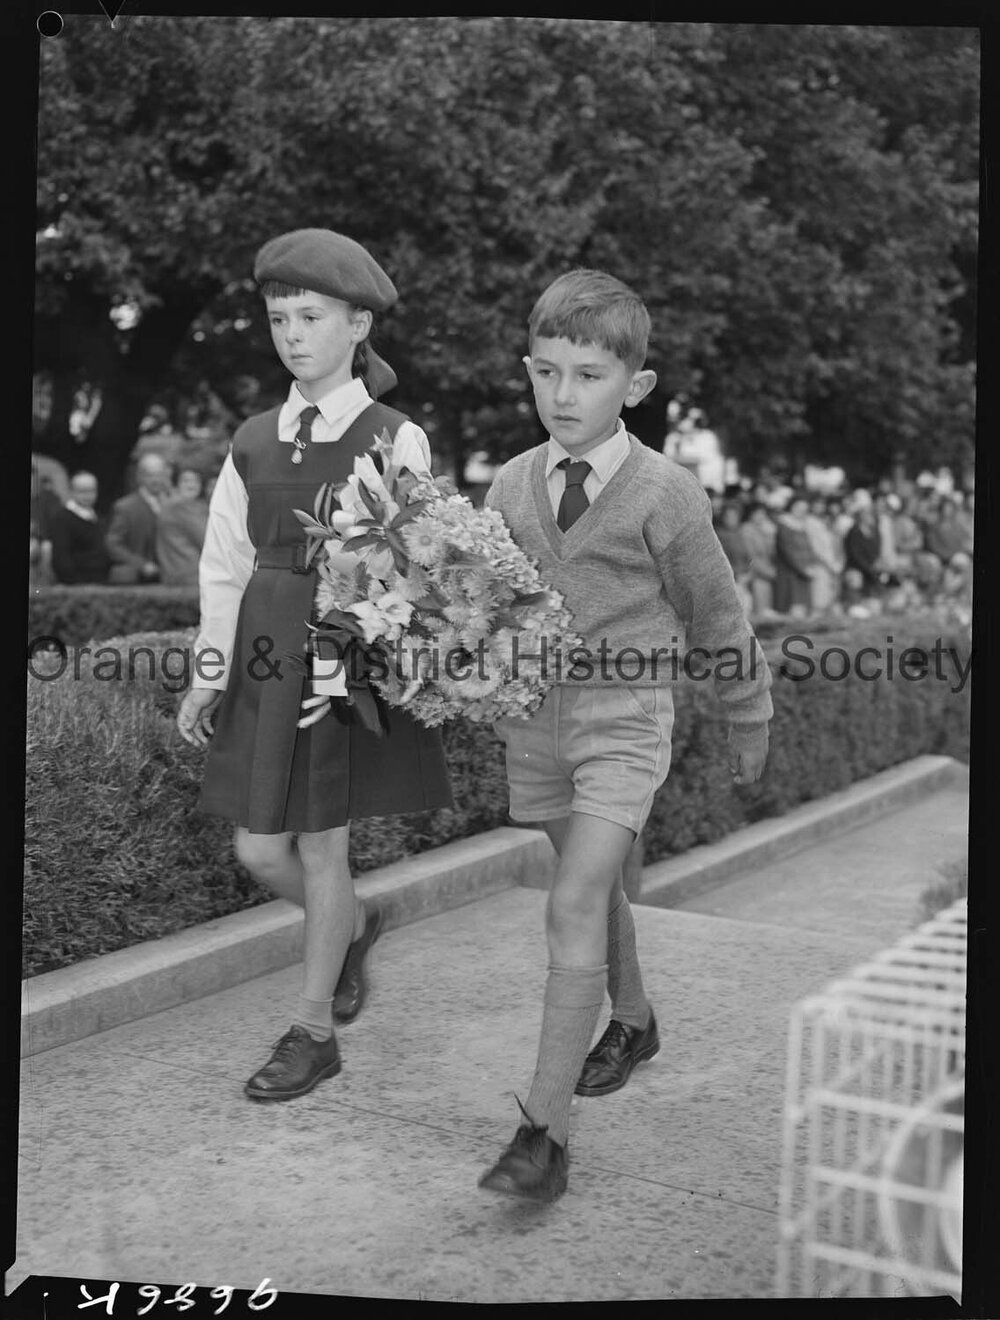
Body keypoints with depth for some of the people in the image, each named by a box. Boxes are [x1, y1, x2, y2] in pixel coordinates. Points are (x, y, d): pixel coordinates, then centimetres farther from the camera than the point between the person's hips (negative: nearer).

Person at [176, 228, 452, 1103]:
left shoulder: (394, 441, -6)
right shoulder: (253, 444, 7)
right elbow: (226, 567, 9)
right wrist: (207, 678, 6)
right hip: (265, 655, 5)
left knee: (321, 847, 5)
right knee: (260, 852, 9)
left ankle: (313, 1032, 23)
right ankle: (354, 928, 41)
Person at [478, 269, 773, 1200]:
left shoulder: (664, 495, -12)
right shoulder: (511, 487, 0)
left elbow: (717, 618, 0)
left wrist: (749, 724, 10)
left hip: (623, 718, -5)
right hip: (535, 718, 5)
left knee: (575, 905, -15)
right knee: (595, 888, 21)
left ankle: (545, 1131, -11)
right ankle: (631, 1022, 47)